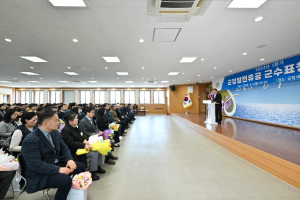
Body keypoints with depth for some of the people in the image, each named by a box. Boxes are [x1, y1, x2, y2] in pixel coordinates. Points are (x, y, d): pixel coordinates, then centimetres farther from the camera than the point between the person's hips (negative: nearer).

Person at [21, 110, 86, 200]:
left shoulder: (54, 132, 2)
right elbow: (36, 165, -28)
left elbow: (63, 147, 7)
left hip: (57, 163, 8)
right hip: (41, 174, -8)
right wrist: (59, 169, -28)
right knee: (66, 180, -29)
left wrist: (69, 159, -11)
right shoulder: (31, 140, -23)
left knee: (81, 166, 2)